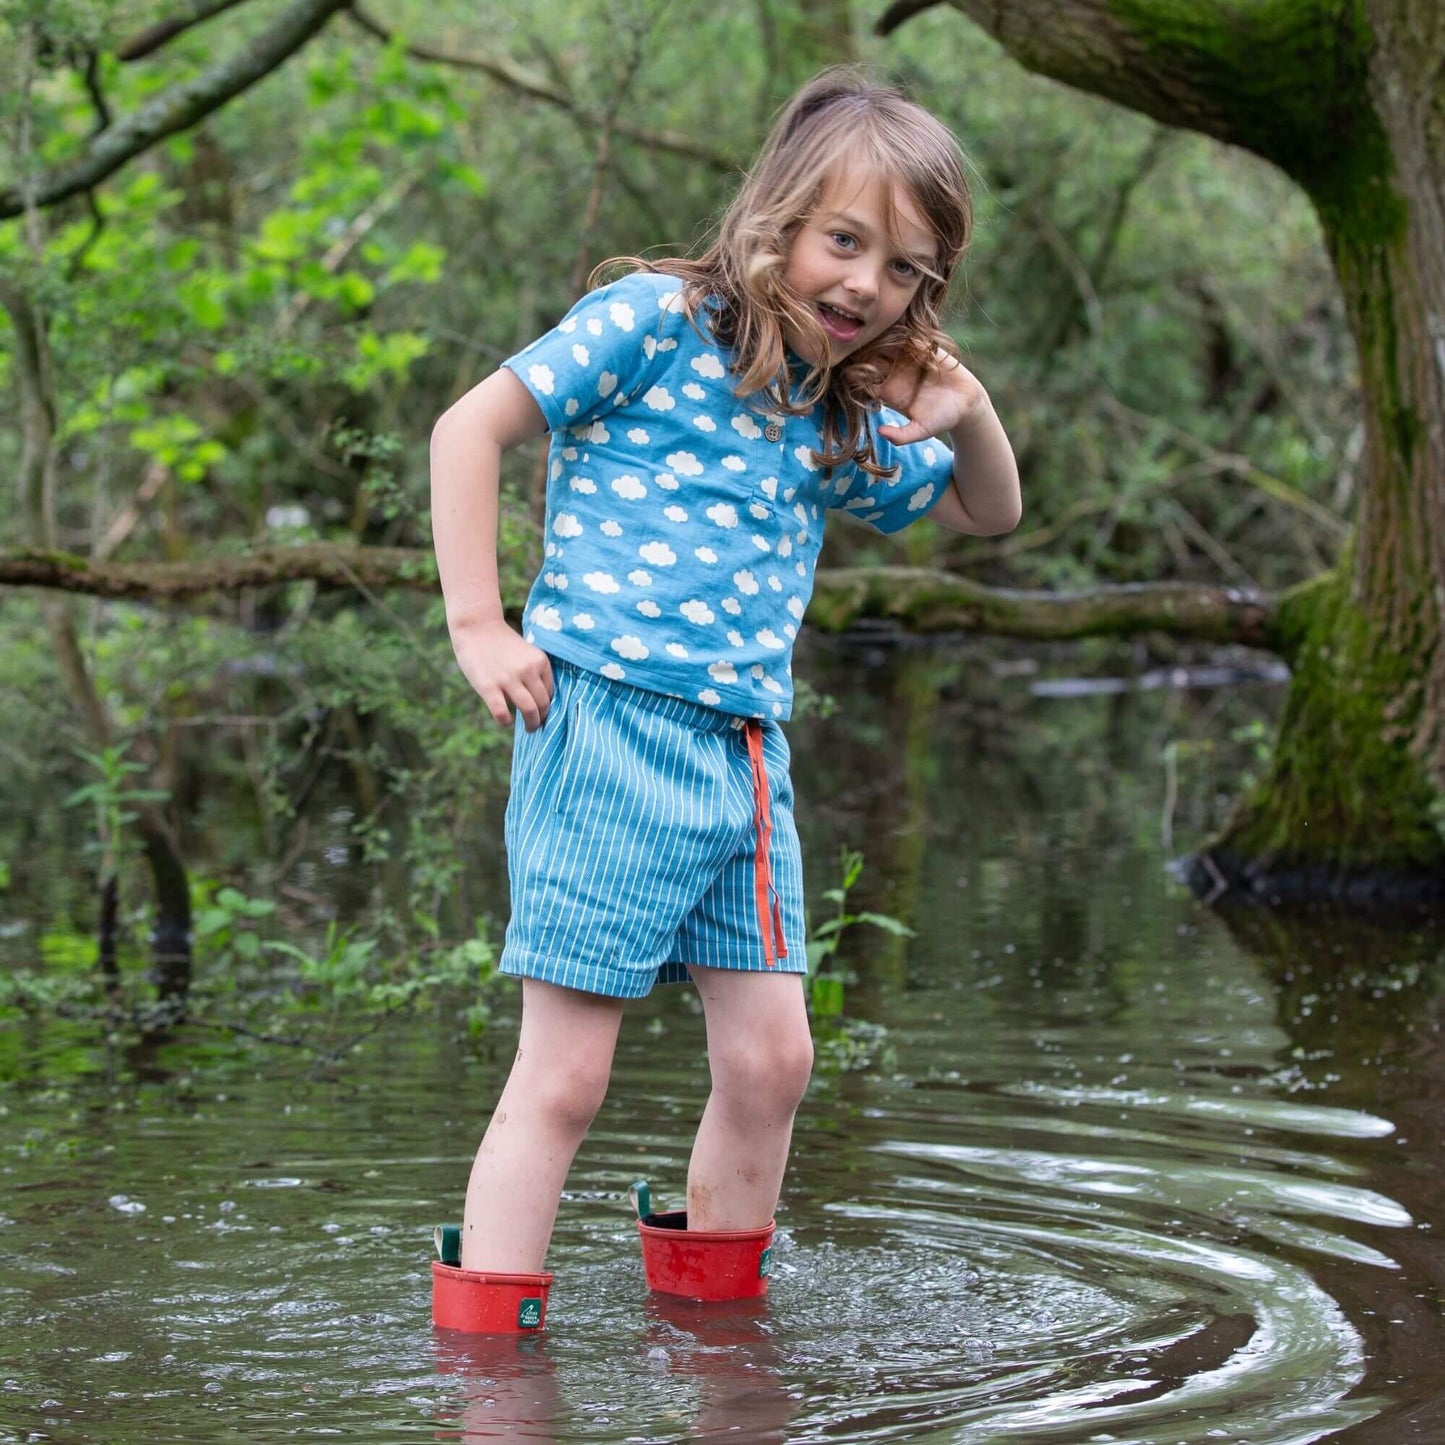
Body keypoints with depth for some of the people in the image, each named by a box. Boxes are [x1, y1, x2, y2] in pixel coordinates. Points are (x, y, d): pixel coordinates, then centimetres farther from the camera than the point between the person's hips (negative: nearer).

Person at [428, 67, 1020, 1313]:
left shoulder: (841, 420, 17)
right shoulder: (658, 323, -4)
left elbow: (988, 513, 31)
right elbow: (472, 427, -6)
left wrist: (969, 415, 8)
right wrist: (477, 624, -12)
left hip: (749, 755, 7)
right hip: (609, 730, -7)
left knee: (770, 1059, 7)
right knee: (564, 1074, -7)